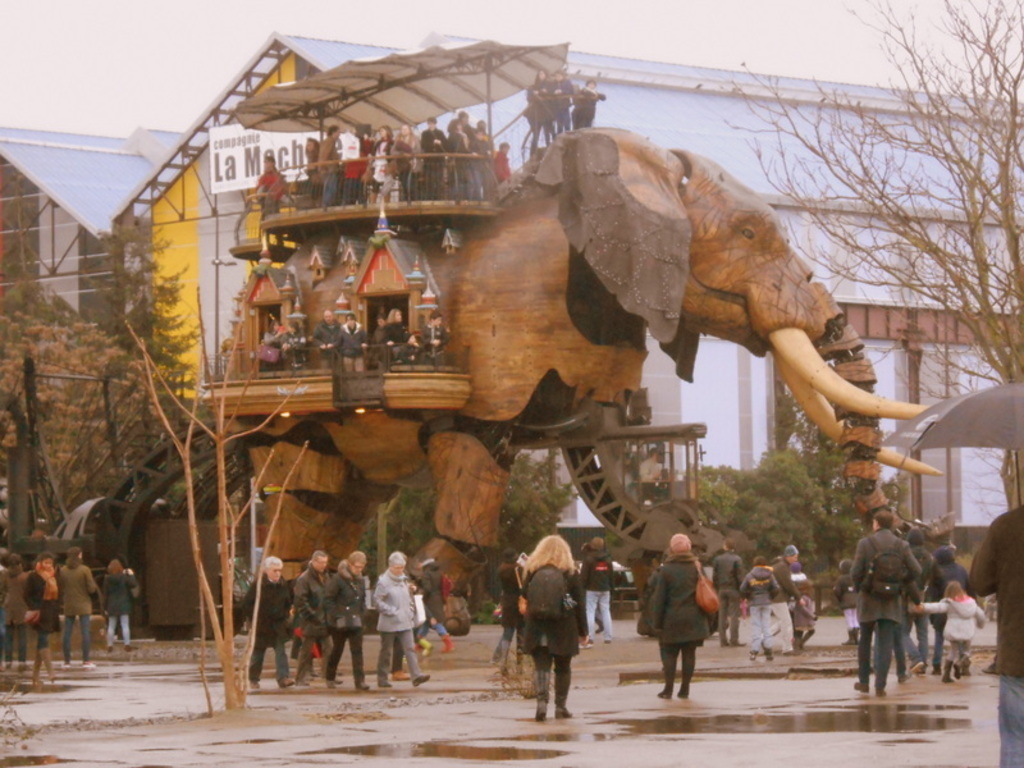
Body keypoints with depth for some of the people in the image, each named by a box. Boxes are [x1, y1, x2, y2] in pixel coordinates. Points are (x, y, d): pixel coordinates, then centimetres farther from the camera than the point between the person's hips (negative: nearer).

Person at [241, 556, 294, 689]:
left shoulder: (283, 585, 4)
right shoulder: (257, 585, -10)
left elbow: (288, 603, 19)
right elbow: (246, 604, -7)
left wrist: (286, 615, 7)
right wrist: (253, 618, -10)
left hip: (278, 625, 3)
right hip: (261, 625, -3)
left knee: (281, 651, -11)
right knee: (257, 653, 8)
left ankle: (283, 678, -18)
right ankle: (253, 679, 24)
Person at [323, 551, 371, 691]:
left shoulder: (360, 580, 8)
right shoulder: (338, 579, -12)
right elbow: (328, 599, -12)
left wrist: (362, 614, 3)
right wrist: (336, 616, -17)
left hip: (356, 622, 4)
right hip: (340, 622, -4)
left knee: (357, 651, -4)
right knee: (337, 650, 9)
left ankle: (360, 681, -8)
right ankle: (330, 677, 27)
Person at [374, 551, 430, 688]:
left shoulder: (404, 580, 11)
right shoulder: (383, 581, -9)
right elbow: (377, 600, -12)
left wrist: (411, 613, 10)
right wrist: (391, 611, -16)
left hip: (405, 622, 5)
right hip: (389, 623, -5)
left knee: (410, 648, -5)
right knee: (386, 651, 4)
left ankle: (416, 675, -13)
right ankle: (382, 679, 12)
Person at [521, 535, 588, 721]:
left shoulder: (532, 573, 2)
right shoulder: (570, 574, 0)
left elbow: (525, 601, 5)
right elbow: (579, 605, 2)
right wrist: (583, 632, 7)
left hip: (537, 629, 0)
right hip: (563, 630, 0)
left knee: (541, 666, -1)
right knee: (563, 668, 12)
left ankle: (541, 701, -21)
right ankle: (560, 706, 14)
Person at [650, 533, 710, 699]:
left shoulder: (667, 569, -7)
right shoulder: (696, 568, 4)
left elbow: (659, 598, -7)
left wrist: (658, 621, -1)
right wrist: (705, 617, 13)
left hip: (672, 619, -3)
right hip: (693, 620, 3)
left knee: (669, 654, 6)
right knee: (689, 654, 6)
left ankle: (668, 689, 3)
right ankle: (685, 689, 8)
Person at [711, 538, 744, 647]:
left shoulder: (717, 559, 3)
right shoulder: (737, 559, -8)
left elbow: (714, 576, 3)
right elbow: (739, 577, -10)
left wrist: (717, 588, 10)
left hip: (721, 589, 3)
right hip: (733, 589, -3)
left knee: (722, 615, 8)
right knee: (734, 615, 0)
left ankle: (723, 639, 8)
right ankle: (734, 639, -3)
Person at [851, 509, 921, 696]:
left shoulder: (865, 544, -8)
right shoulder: (902, 546, -2)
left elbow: (856, 572, -10)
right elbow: (915, 571, -6)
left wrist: (859, 588, 10)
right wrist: (903, 585, 12)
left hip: (869, 599, -1)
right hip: (892, 603, 1)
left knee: (865, 640, 14)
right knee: (886, 644, 2)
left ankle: (863, 681, 20)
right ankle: (880, 685, -4)